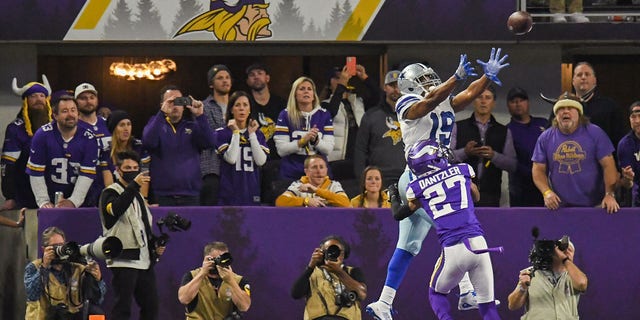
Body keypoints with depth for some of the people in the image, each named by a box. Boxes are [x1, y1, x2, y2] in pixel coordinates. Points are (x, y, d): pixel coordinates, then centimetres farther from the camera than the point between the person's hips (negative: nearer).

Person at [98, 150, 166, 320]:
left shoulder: (138, 196, 22)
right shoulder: (110, 193, -3)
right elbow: (115, 209, -26)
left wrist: (155, 245, 13)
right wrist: (134, 185, -34)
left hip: (144, 260, 8)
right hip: (124, 261, -8)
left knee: (151, 306, 8)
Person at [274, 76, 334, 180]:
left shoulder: (324, 115, 7)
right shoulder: (285, 115, 2)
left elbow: (328, 149, 0)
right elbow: (281, 150, -7)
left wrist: (316, 140, -19)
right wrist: (303, 141, -19)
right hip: (292, 174, -2)